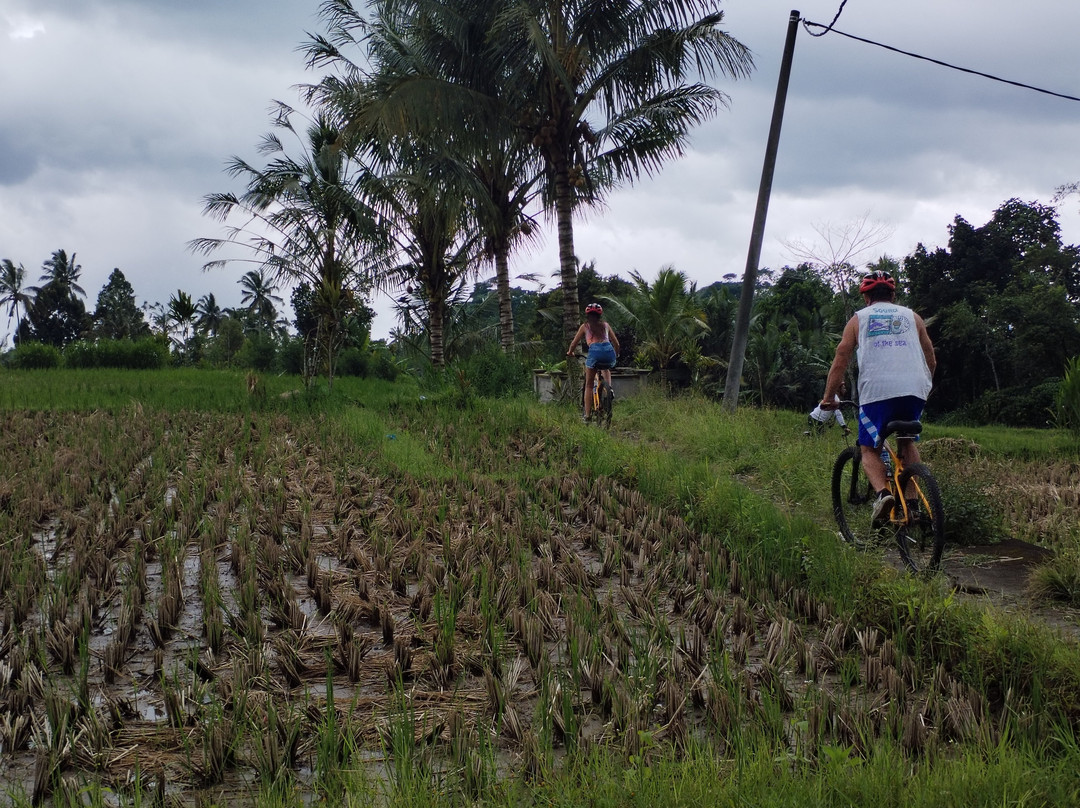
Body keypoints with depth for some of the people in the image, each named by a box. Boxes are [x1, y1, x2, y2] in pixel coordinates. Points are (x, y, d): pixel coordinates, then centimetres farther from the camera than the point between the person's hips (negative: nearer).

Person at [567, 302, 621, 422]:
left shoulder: (585, 326, 20)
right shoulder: (605, 325, 26)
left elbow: (574, 342, 24)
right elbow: (616, 343, 28)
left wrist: (570, 352, 45)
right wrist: (616, 355, 47)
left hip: (595, 351, -3)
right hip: (609, 351, 3)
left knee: (589, 385, 10)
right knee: (606, 369, 40)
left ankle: (587, 415, 5)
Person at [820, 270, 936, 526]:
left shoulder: (858, 319, 17)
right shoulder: (912, 317, 22)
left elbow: (840, 361, 10)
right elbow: (931, 361, 25)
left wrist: (828, 397, 15)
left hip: (876, 391, -2)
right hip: (915, 390, 2)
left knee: (870, 449, 9)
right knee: (907, 441, 24)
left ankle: (882, 492, -19)